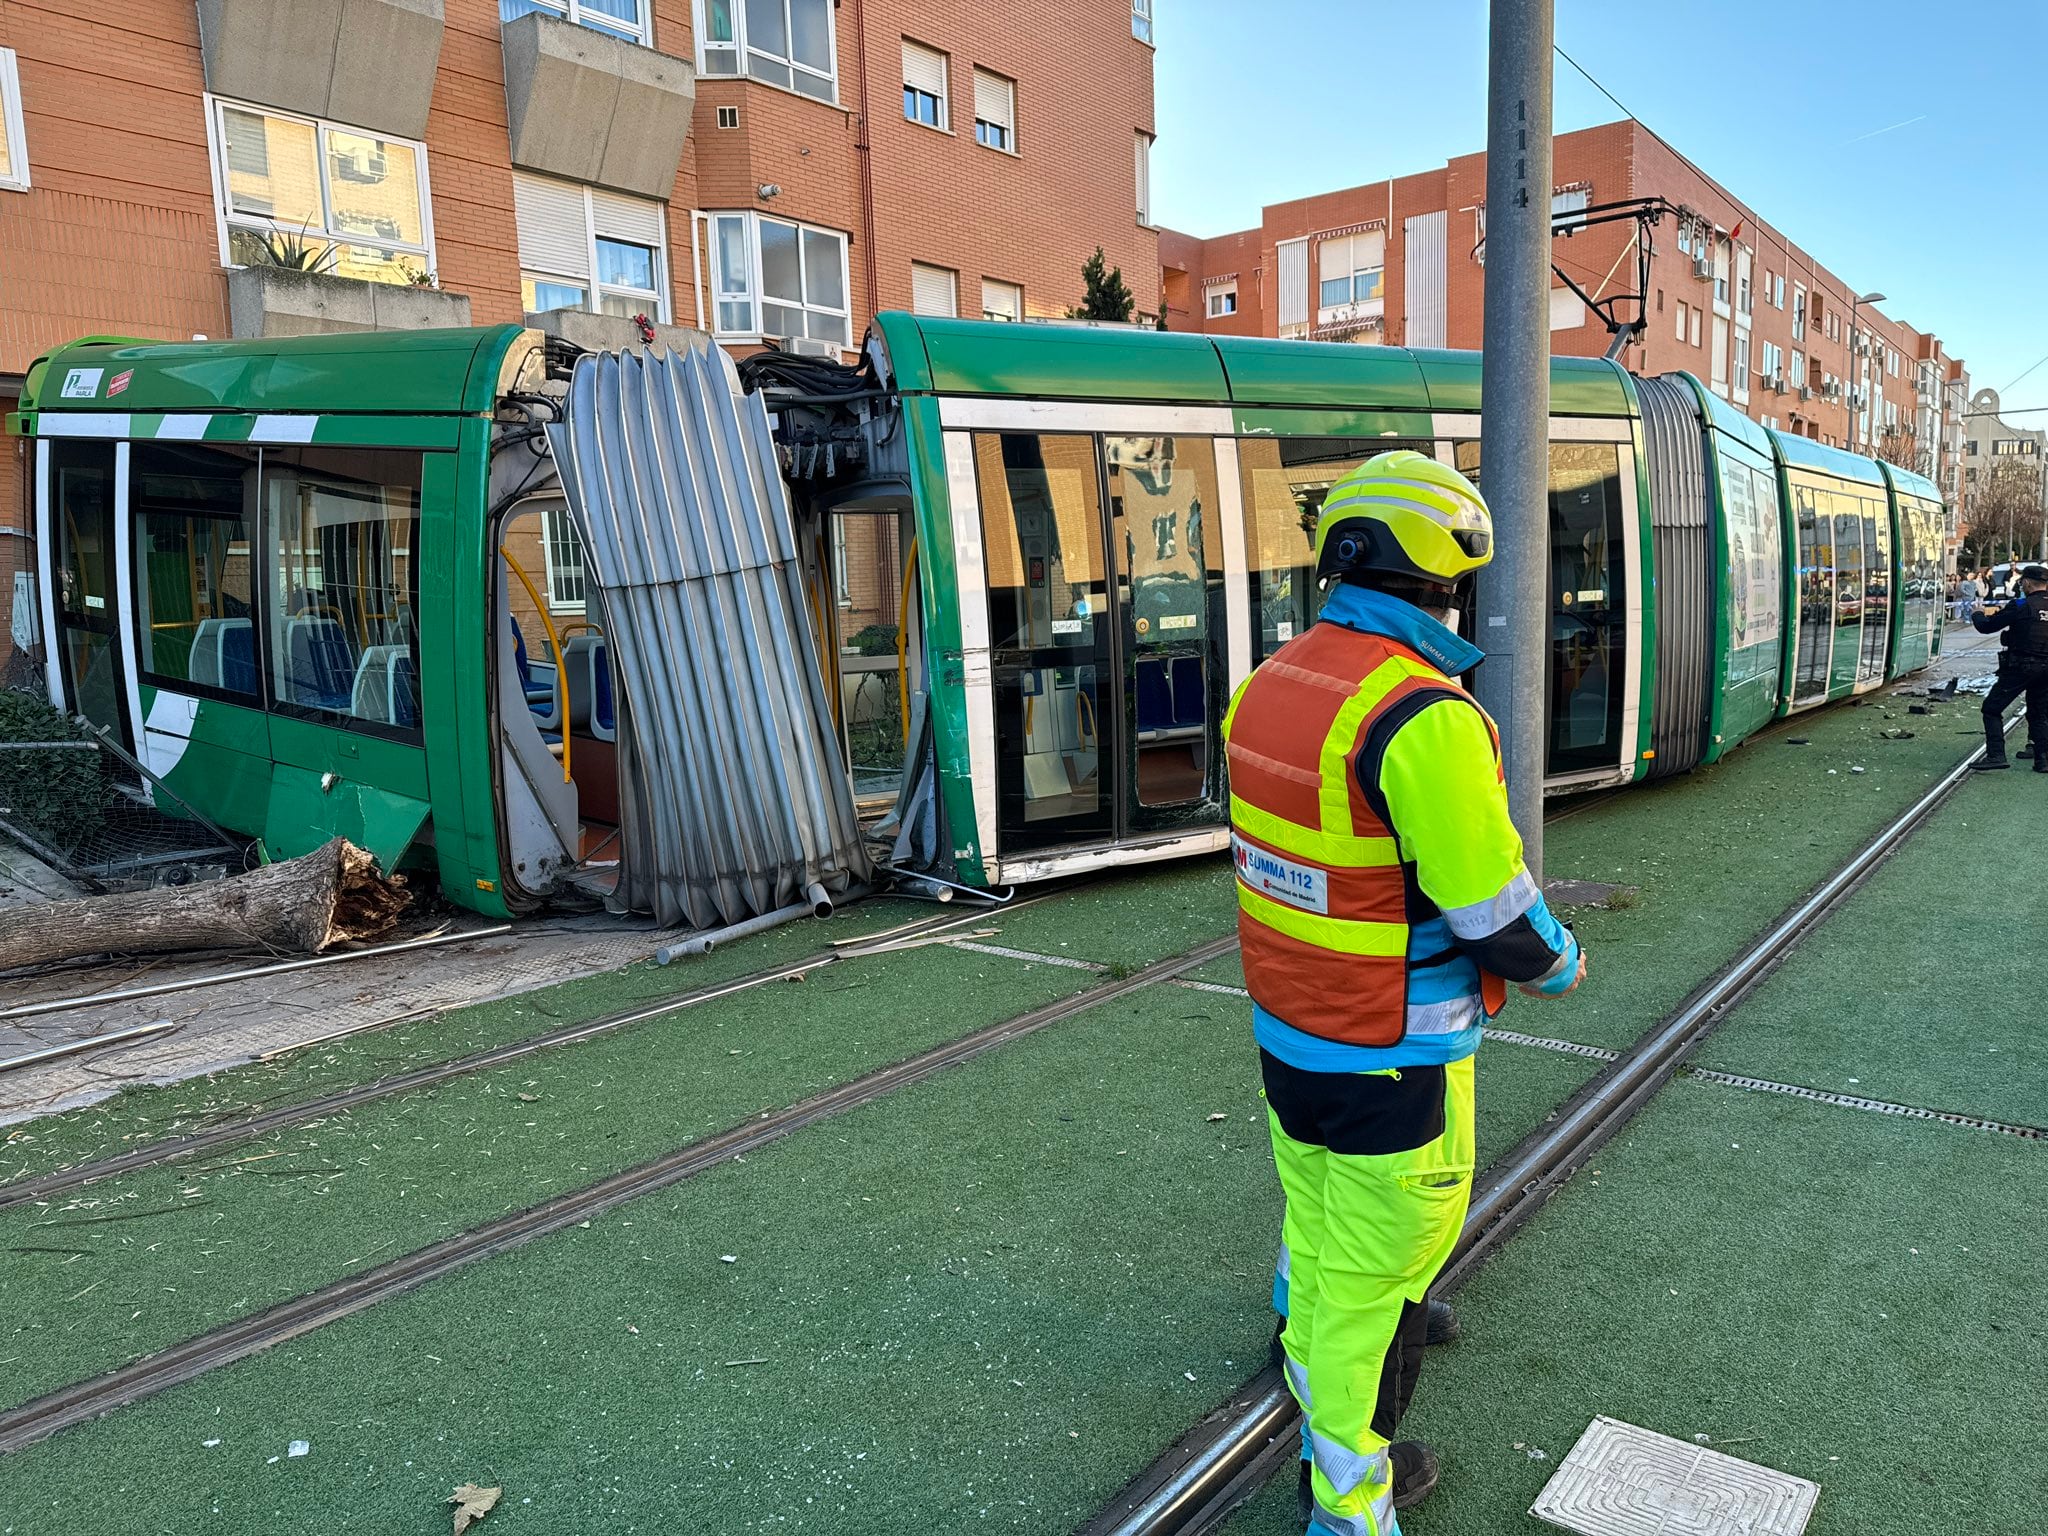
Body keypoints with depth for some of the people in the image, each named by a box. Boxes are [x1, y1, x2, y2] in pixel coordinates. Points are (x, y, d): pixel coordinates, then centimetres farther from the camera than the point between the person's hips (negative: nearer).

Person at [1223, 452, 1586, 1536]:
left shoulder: (1272, 682, 0)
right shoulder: (1423, 715, -26)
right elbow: (1493, 914, -22)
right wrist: (1558, 963, 0)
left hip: (1285, 1031, 7)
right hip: (1390, 1063, -7)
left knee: (1318, 1228, 28)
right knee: (1374, 1281, 12)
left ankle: (1310, 1340, 51)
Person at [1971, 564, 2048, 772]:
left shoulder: (2021, 606, -12)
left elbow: (1986, 627, -8)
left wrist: (1978, 615, 14)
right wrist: (1999, 612, 23)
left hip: (2020, 667, -6)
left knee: (1992, 708, 2)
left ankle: (1996, 755, -9)